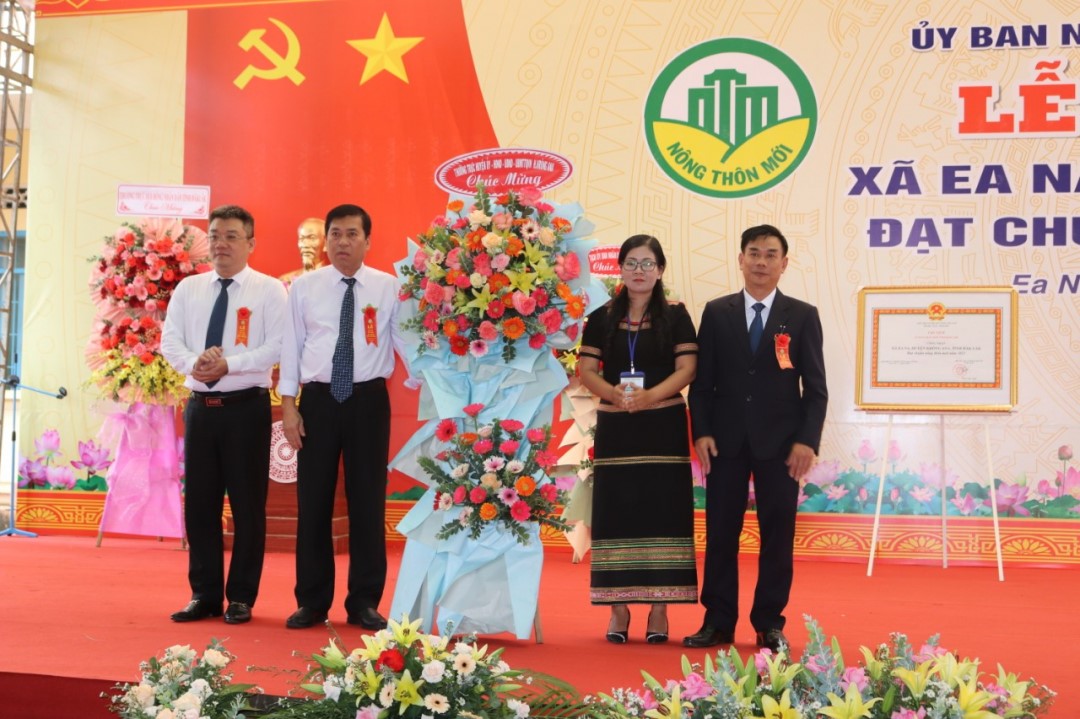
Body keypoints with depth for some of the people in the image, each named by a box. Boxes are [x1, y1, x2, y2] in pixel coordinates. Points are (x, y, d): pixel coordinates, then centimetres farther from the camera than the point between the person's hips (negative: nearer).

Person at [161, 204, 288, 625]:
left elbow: (277, 347, -11)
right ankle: (204, 594, 18)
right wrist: (193, 363, -17)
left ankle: (241, 597, 12)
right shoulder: (188, 288, 11)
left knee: (247, 503, 2)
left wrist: (229, 364, -20)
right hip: (200, 405, 4)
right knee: (199, 502, 7)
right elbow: (170, 340, 4)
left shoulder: (269, 290, -1)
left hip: (246, 407, -4)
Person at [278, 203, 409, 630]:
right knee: (313, 500, 6)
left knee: (368, 500, 5)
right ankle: (312, 601, 18)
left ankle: (364, 602, 17)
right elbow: (292, 346, 4)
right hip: (318, 400, 1)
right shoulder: (304, 287, 4)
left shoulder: (387, 287, 2)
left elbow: (406, 341, -1)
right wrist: (288, 405, -2)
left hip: (368, 401, 0)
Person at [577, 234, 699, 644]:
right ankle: (618, 610, 7)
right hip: (615, 428, 1)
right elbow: (586, 371, 3)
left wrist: (649, 396, -19)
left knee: (661, 513, -2)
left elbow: (687, 369, -4)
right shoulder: (601, 318, 8)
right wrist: (616, 394, -17)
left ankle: (659, 611, 4)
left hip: (663, 428, -1)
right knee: (616, 513, 1)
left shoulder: (675, 317, 4)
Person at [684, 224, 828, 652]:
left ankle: (770, 624, 14)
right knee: (720, 533, 4)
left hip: (779, 443, -1)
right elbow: (702, 381, 6)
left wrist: (807, 441, -9)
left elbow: (815, 387, 2)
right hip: (726, 440, 1)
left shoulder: (802, 316, 5)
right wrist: (701, 432, -5)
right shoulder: (717, 313, 8)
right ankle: (718, 622, 13)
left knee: (778, 534, 3)